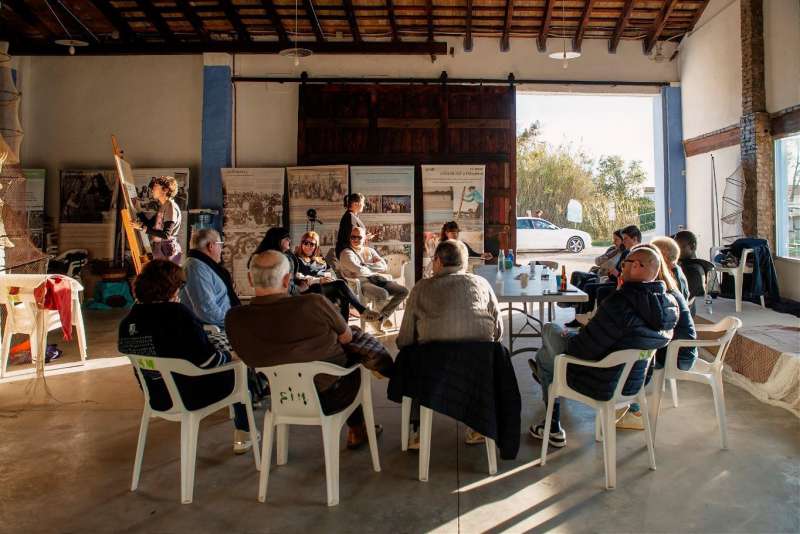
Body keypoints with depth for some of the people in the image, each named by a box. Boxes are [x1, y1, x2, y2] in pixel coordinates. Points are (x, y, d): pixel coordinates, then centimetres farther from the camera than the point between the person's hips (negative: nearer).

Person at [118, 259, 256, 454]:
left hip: (157, 397, 8)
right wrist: (229, 355, -6)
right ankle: (242, 436, 25)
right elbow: (208, 360, -24)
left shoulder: (128, 321, -5)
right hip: (189, 396, -7)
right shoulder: (178, 314, -27)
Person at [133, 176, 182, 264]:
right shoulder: (162, 206, 14)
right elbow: (150, 223, 22)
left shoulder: (171, 207, -14)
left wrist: (143, 228, -23)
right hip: (159, 249, 9)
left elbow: (166, 234, -21)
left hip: (167, 251, -9)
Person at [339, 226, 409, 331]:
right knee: (383, 294, -35)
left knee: (403, 291, -10)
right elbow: (359, 271, -14)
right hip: (360, 281, -6)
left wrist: (365, 265, -4)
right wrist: (374, 269, 1)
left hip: (377, 279, 7)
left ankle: (382, 316, 0)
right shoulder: (346, 253, 2)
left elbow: (383, 266, 6)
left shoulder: (370, 250, 21)